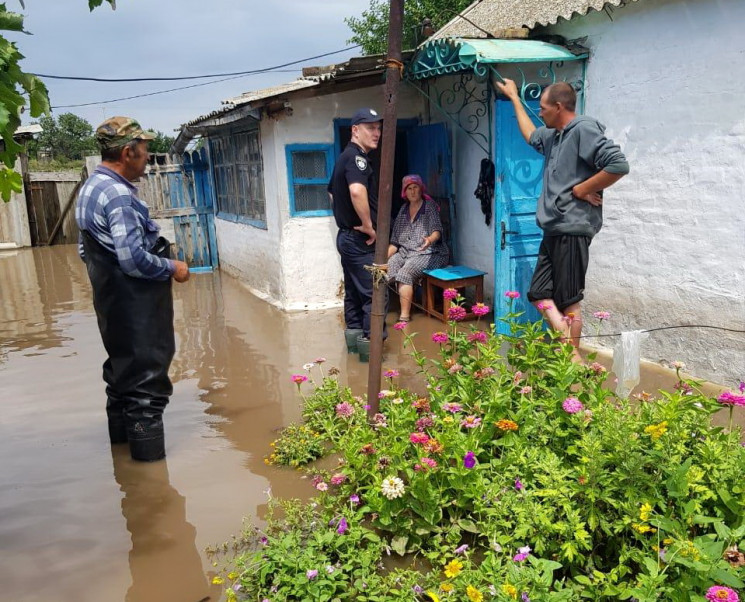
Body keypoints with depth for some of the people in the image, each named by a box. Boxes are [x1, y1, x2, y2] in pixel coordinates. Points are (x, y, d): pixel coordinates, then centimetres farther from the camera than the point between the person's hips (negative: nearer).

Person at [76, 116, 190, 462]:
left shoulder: (91, 188, 11)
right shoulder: (119, 195, -21)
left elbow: (87, 250, 18)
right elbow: (132, 258, -27)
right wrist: (172, 268, -14)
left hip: (112, 300, 11)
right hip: (136, 303, -11)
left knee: (122, 366, 23)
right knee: (146, 378, -2)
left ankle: (121, 432, 38)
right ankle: (147, 446, 6)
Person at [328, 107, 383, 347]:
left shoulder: (345, 157, 15)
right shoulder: (357, 157, -17)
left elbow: (333, 192, 30)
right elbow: (357, 191, -37)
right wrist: (368, 226, -26)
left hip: (346, 235, 10)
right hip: (360, 240, -10)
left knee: (353, 290, 17)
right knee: (374, 293, -5)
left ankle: (354, 334, 26)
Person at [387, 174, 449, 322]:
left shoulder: (430, 206, -1)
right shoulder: (404, 210, 14)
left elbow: (437, 230, -15)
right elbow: (395, 241, 13)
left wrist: (430, 239, -38)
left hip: (429, 253, -5)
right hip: (406, 252, 5)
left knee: (405, 273, -30)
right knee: (387, 267, -23)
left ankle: (405, 315, -28)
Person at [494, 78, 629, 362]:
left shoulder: (584, 129, -10)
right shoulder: (554, 135, 18)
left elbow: (618, 165, -21)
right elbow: (531, 135, 41)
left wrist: (581, 190, -14)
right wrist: (514, 98, 44)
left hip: (572, 229, -10)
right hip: (553, 231, 10)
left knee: (568, 300, -3)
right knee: (540, 294, 7)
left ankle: (574, 359, 8)